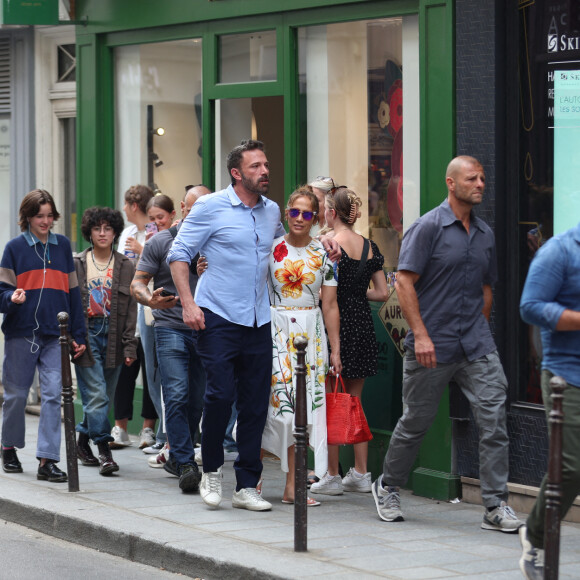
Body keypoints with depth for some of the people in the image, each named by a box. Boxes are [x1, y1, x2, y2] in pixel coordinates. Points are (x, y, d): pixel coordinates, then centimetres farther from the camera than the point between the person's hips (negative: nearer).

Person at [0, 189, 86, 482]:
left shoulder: (63, 246, 11)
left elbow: (72, 292, 14)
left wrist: (78, 334, 10)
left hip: (55, 336, 2)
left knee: (53, 394, -7)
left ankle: (47, 460, -7)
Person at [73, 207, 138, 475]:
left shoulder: (126, 266, 8)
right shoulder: (77, 264, 5)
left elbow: (131, 309, 5)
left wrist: (129, 345, -2)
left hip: (113, 336, 2)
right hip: (86, 334, -2)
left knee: (101, 396, 7)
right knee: (96, 395, -10)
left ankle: (83, 440, 26)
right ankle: (104, 450, -10)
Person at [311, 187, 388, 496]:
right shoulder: (370, 247, 7)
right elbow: (382, 293, 10)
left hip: (336, 324, -6)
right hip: (363, 326, 6)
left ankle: (332, 475, 4)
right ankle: (360, 473, 15)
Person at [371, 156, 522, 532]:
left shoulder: (485, 234, 12)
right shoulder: (428, 227, -7)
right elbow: (404, 282, -11)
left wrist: (481, 331, 15)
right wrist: (421, 335, -16)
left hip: (477, 346, 5)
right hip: (433, 346, -5)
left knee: (494, 419, -7)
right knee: (416, 422, 7)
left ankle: (496, 506, -5)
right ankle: (388, 488, 29)